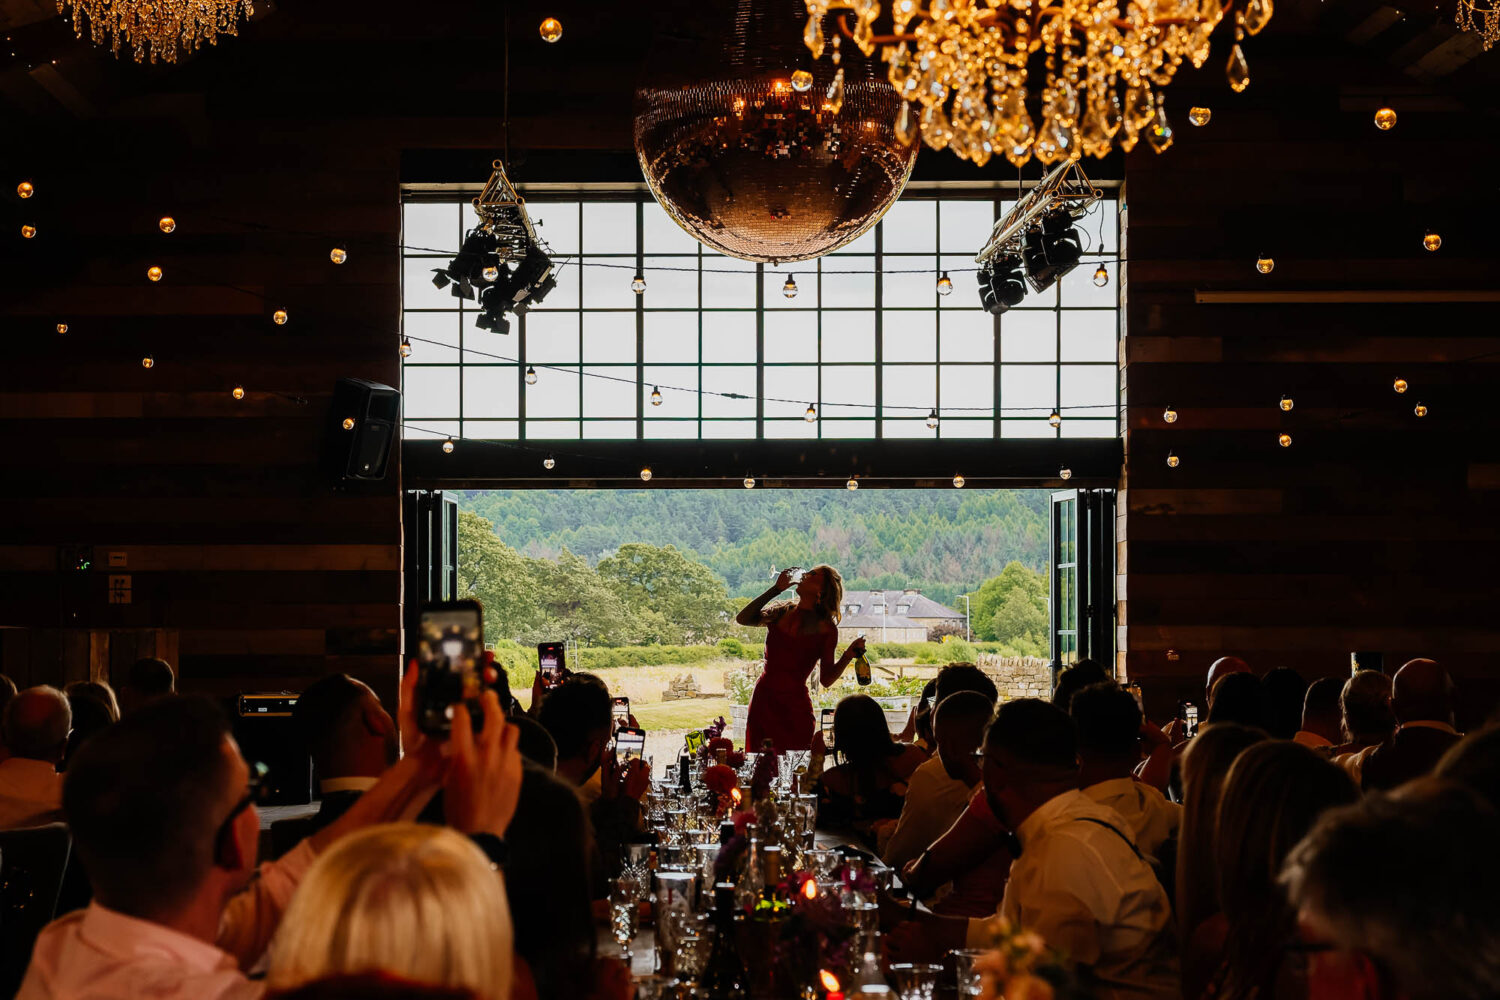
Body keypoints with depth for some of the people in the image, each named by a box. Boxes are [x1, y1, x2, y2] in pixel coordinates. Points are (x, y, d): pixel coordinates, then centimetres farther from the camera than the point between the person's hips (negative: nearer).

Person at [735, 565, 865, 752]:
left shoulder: (825, 628, -2)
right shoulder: (781, 612, 10)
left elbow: (826, 679, -4)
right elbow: (742, 619, -2)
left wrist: (848, 656, -21)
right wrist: (776, 589, 0)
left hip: (794, 707, -4)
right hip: (763, 699, 4)